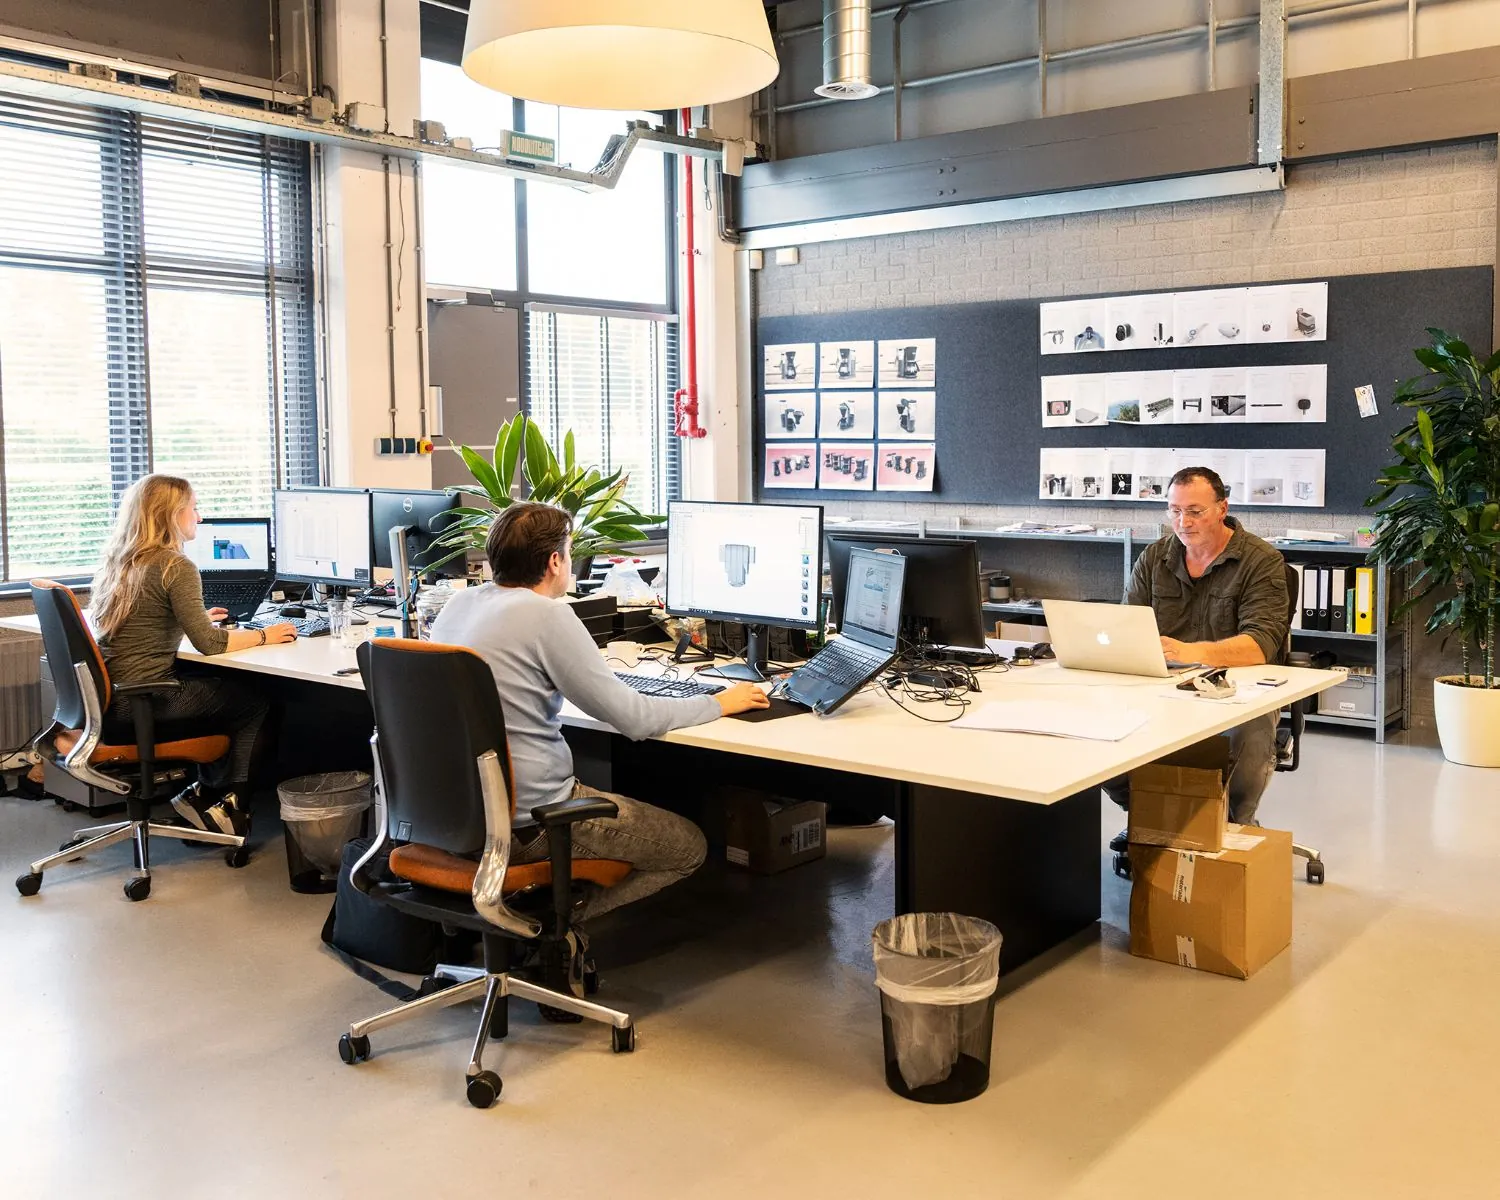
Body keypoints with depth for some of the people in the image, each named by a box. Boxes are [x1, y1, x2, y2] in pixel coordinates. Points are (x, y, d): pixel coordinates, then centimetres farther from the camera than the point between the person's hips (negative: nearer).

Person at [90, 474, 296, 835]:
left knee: (227, 687, 23)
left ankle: (205, 793, 20)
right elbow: (209, 643, -17)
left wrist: (197, 619, 31)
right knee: (253, 702, 7)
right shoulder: (175, 567, -14)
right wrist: (263, 636, -3)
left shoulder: (117, 562, 11)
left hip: (109, 703, 9)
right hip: (141, 706, -9)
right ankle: (229, 803, 13)